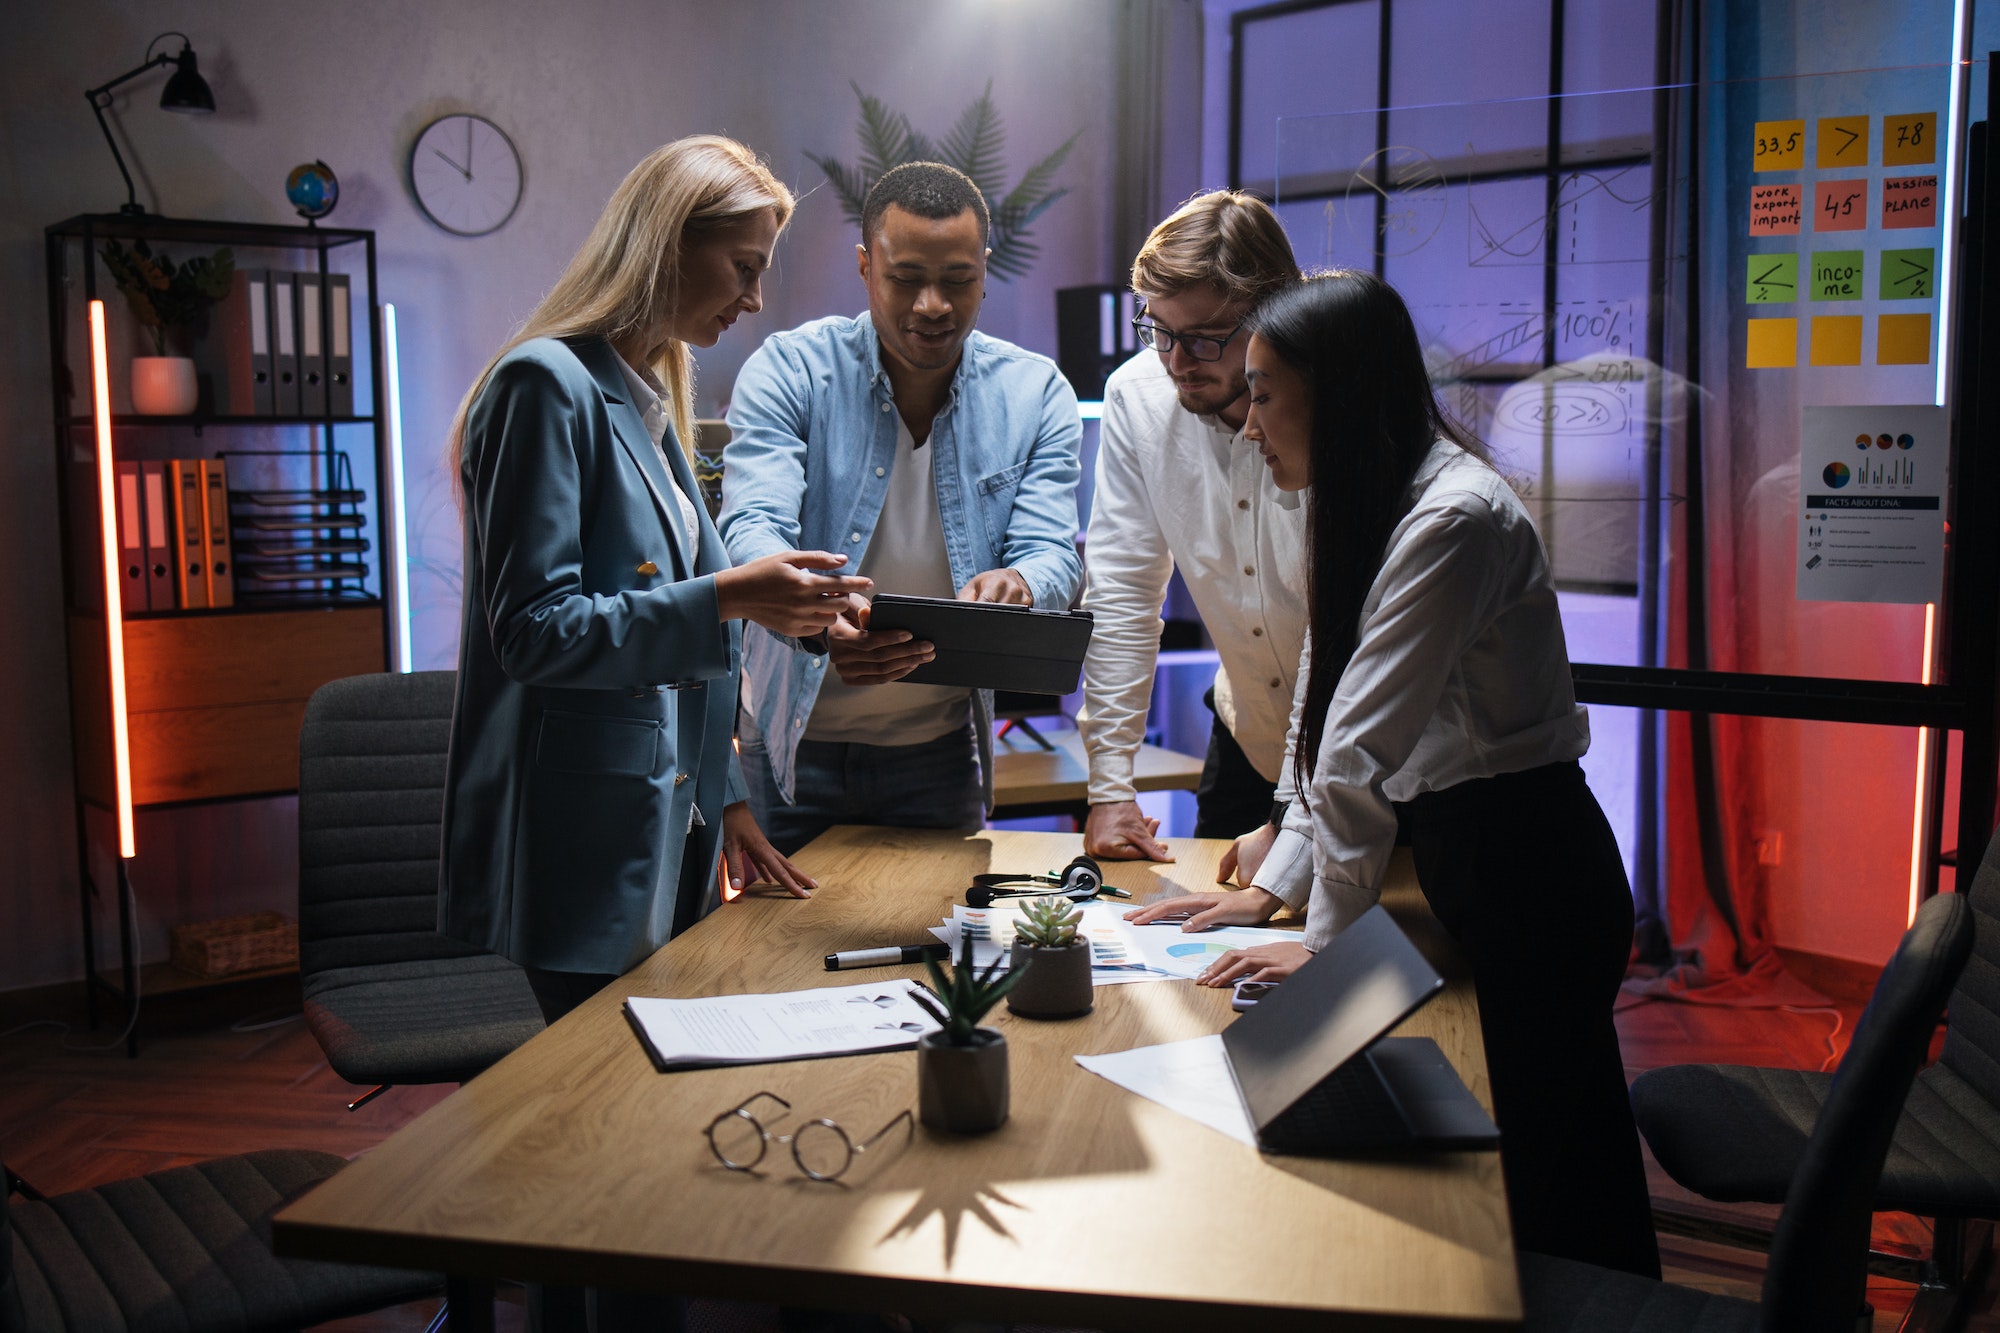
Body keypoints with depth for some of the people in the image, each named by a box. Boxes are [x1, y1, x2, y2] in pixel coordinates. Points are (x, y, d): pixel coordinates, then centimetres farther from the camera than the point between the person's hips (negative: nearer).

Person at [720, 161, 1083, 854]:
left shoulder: (1035, 394, -3)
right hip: (794, 743, -1)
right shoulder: (789, 370, -9)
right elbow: (752, 529, -21)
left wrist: (1014, 585, -35)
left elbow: (1053, 553, -9)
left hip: (941, 752, 2)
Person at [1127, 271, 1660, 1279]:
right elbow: (1330, 721, 10)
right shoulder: (1369, 509, 9)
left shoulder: (1454, 520, -22)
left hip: (1528, 866, -9)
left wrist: (1326, 940, -14)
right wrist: (1273, 885, 5)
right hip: (1456, 848, 9)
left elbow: (1360, 754, -22)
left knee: (1556, 1169, 4)